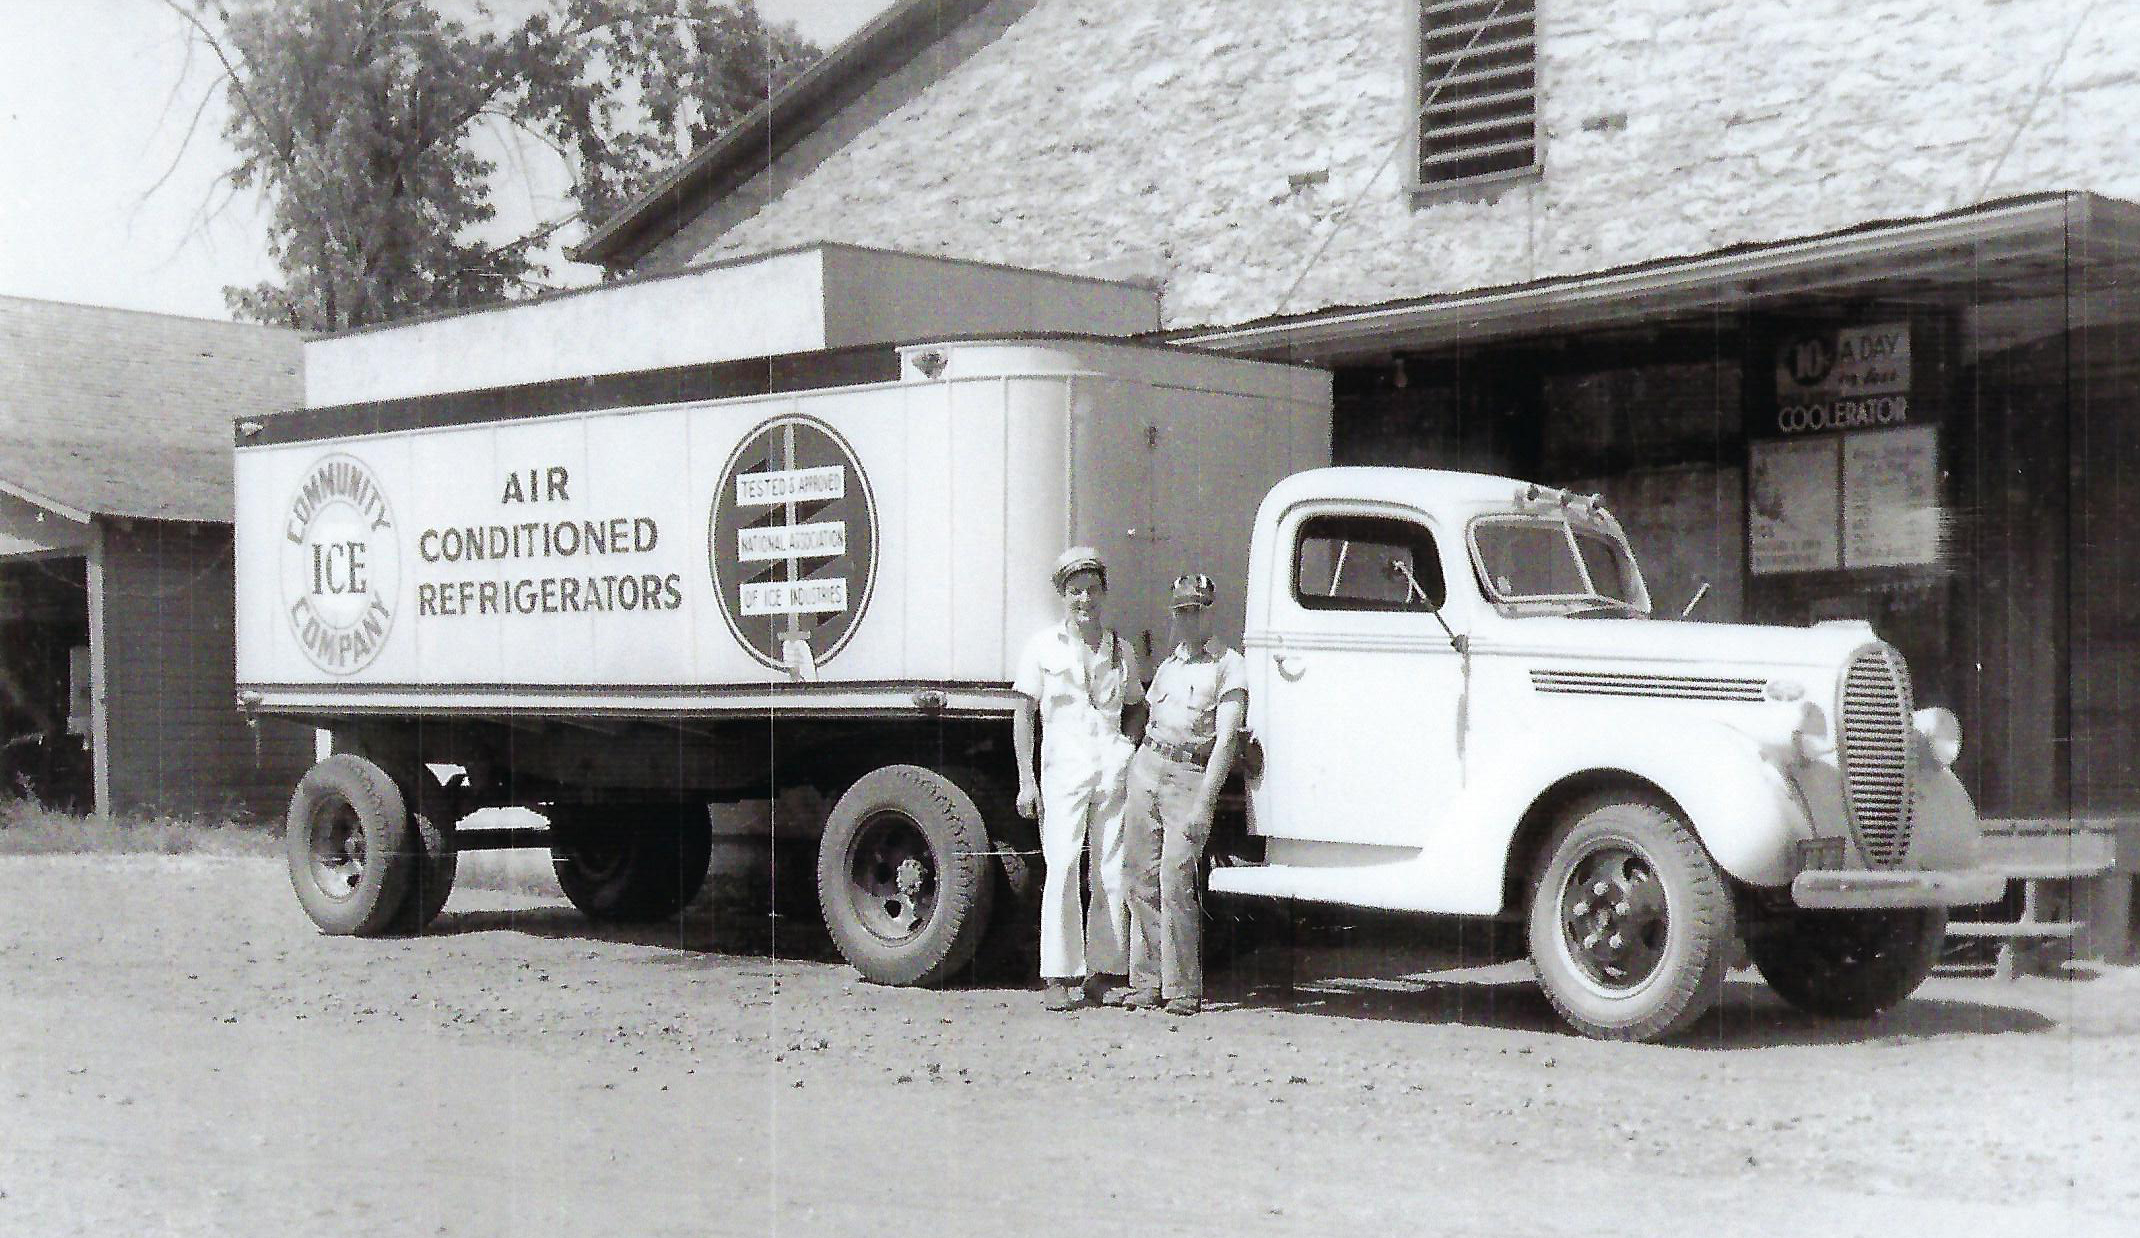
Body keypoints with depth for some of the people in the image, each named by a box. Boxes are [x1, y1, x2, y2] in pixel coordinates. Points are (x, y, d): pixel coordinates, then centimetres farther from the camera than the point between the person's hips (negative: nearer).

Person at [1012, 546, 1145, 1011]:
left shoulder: (1120, 649, 14)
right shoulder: (1044, 646, 5)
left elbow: (1137, 707, 26)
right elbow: (1024, 715, 4)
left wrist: (1132, 751, 8)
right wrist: (1026, 780, -2)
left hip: (1115, 766, 3)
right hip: (1064, 767, -3)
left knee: (1113, 872, 1)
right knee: (1062, 869, -12)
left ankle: (1104, 969, 9)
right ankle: (1060, 976, -11)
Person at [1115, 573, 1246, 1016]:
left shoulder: (1228, 667, -2)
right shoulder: (1168, 666, 20)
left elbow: (1225, 741, -9)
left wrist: (1203, 803, -17)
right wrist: (1128, 800, 21)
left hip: (1191, 778, -6)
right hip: (1146, 768, 6)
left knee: (1175, 883, -14)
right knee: (1142, 881, 3)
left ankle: (1183, 988, -8)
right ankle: (1146, 982, 9)